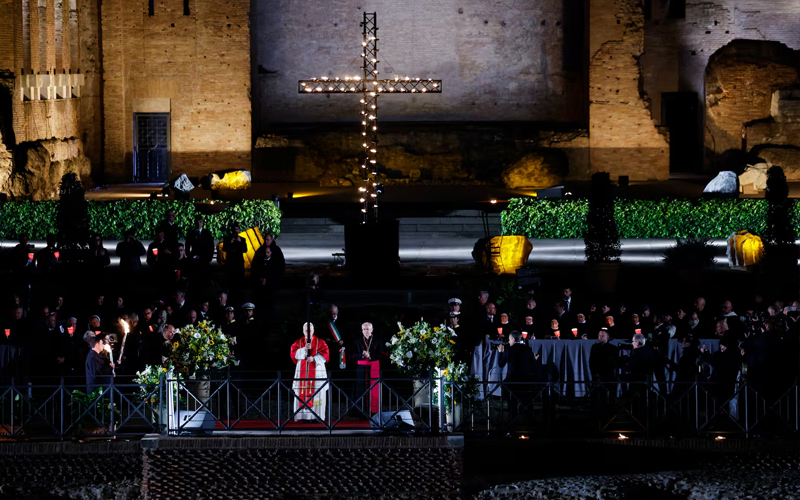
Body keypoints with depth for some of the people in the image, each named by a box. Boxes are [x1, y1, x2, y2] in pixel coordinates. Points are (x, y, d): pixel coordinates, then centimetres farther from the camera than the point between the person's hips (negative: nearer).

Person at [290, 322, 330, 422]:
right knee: (302, 394, -6)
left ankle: (316, 416, -5)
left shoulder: (320, 342, 7)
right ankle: (303, 416, -5)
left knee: (317, 394, -6)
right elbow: (294, 353, -1)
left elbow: (325, 354, -4)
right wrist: (304, 349, -16)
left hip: (317, 371, -1)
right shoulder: (298, 342, 11)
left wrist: (314, 358, -18)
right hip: (302, 372, 1)